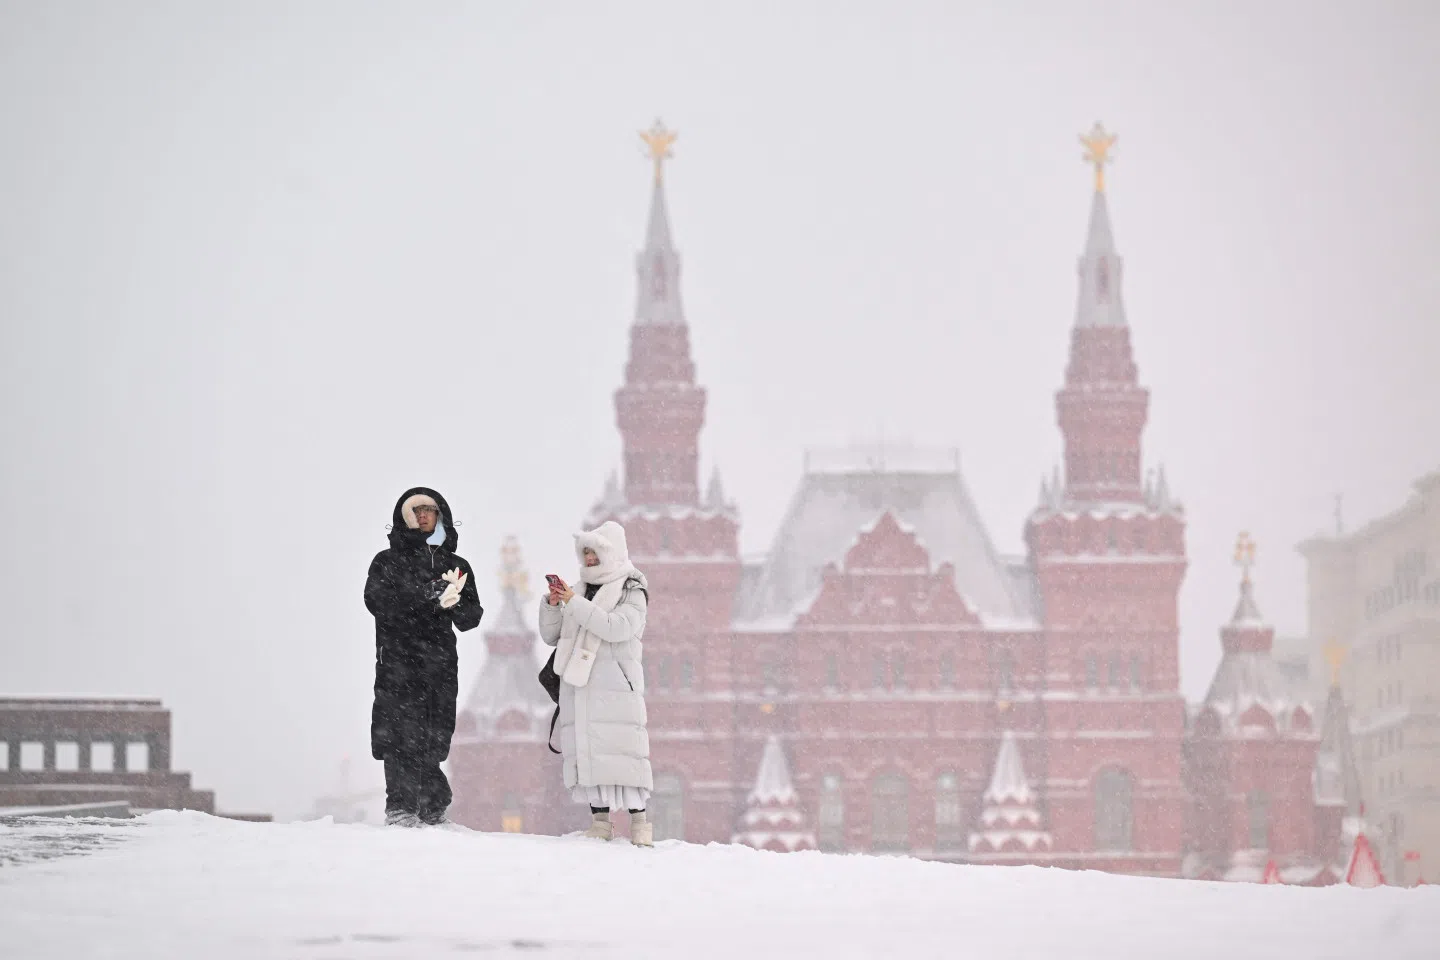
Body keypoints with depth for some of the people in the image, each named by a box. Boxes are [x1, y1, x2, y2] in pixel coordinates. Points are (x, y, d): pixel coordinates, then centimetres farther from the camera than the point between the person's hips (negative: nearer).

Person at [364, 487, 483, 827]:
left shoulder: (456, 566, 20)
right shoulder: (388, 562, 10)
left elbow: (472, 617, 12)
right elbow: (378, 601, -8)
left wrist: (453, 602, -11)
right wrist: (428, 597, -17)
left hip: (441, 664, 3)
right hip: (398, 662, -3)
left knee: (433, 738, -1)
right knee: (402, 735, -12)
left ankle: (432, 811, 4)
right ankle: (401, 809, -14)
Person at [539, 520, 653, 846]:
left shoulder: (631, 592, 3)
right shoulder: (581, 590, 19)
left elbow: (617, 627, -16)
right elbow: (551, 636, 19)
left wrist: (575, 604, -18)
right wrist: (552, 605, 0)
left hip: (615, 687, -5)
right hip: (578, 687, 5)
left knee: (620, 751, -12)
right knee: (585, 752, -2)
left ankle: (639, 821, -11)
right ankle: (600, 820, -1)